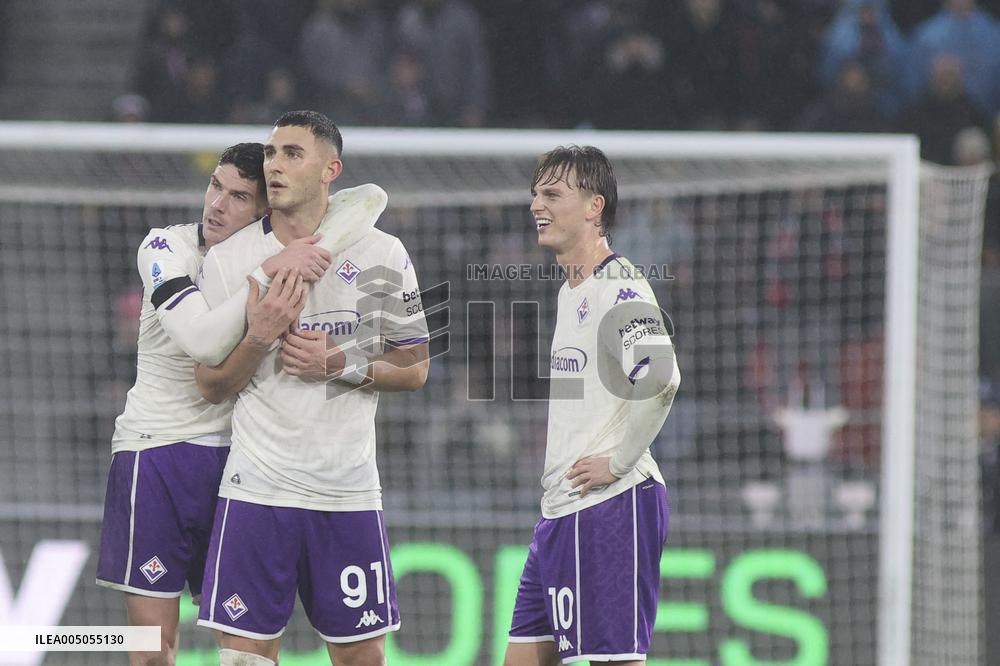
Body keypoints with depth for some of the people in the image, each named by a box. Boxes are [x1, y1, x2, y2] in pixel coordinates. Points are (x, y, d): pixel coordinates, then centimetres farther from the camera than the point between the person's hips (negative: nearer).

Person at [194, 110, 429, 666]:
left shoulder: (382, 255, 2)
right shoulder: (228, 260, 2)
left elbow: (415, 370, 5)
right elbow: (212, 386, 3)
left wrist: (339, 365, -12)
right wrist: (261, 334, -16)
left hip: (349, 492, 0)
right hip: (257, 490, 0)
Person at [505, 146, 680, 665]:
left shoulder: (620, 287, -12)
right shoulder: (570, 290, 18)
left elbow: (660, 378, -26)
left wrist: (616, 462, -20)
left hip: (611, 505, -10)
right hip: (560, 507, 10)